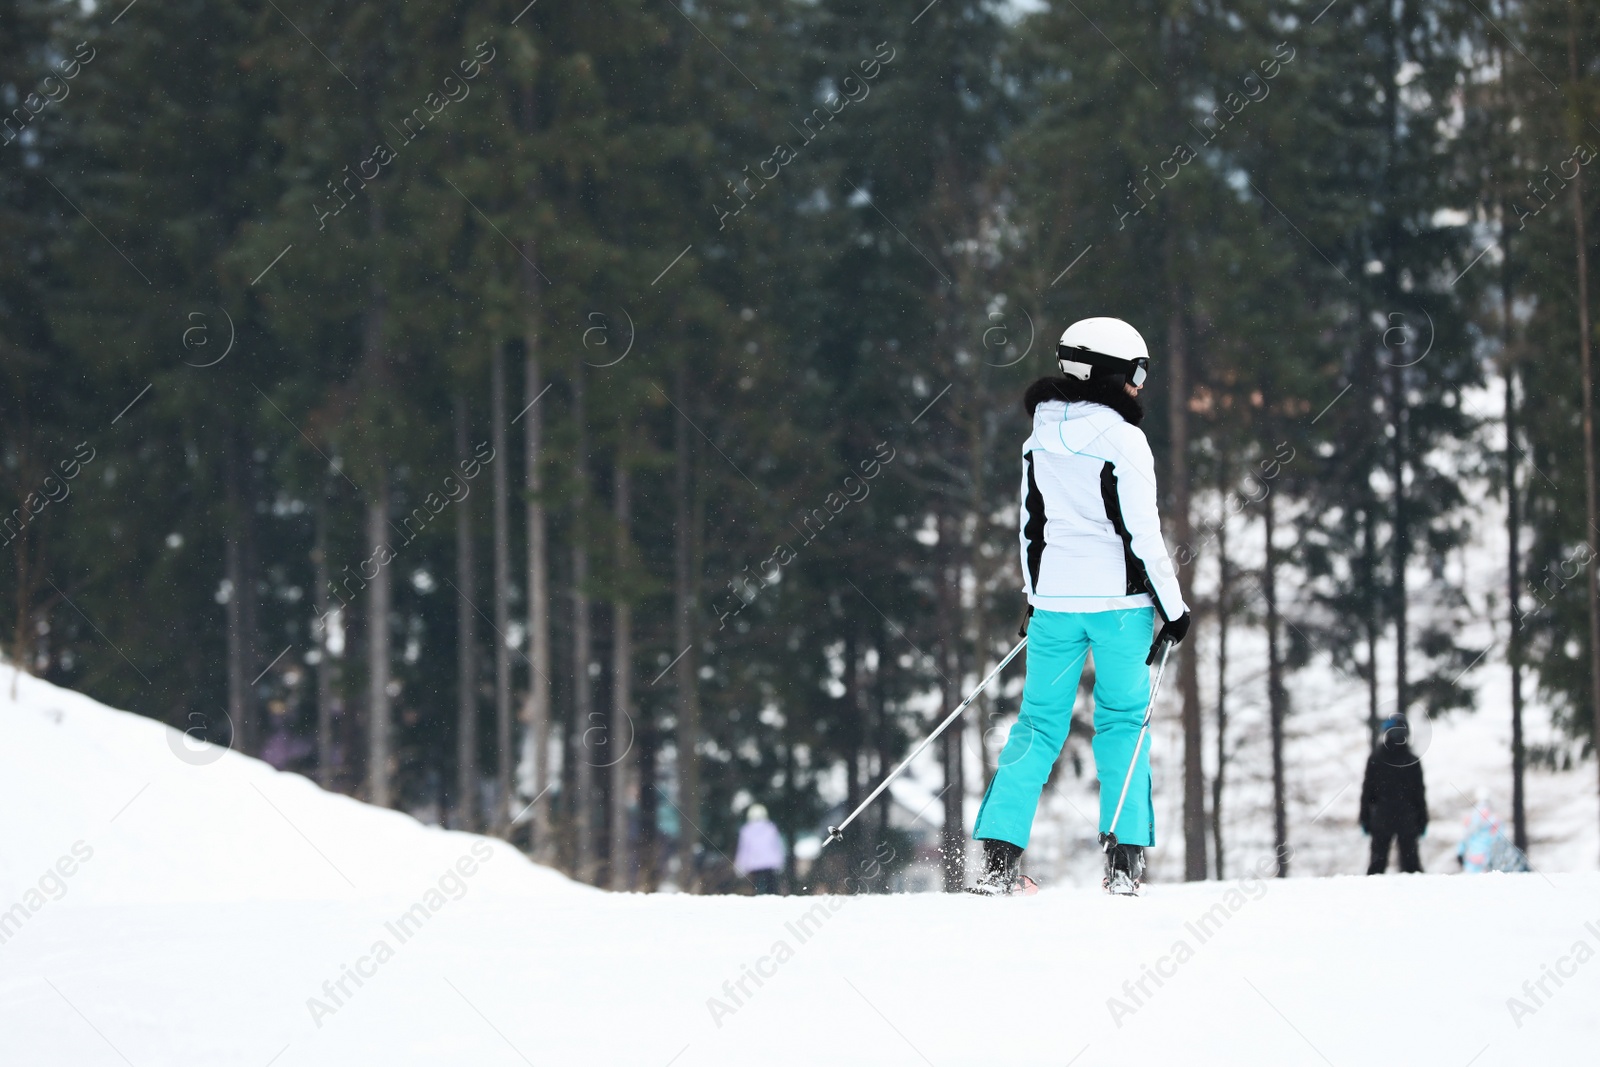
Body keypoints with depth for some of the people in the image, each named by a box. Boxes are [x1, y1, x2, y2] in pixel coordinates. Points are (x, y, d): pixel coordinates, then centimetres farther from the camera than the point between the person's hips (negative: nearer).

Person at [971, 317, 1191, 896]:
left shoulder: (1040, 440, 6)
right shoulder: (1122, 440, -11)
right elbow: (1143, 534, -12)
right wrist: (1172, 607, -4)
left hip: (1053, 601, 4)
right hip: (1119, 599, -4)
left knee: (1039, 724, 8)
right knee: (1123, 719, 7)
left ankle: (1000, 856, -2)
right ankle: (1124, 859, 1)